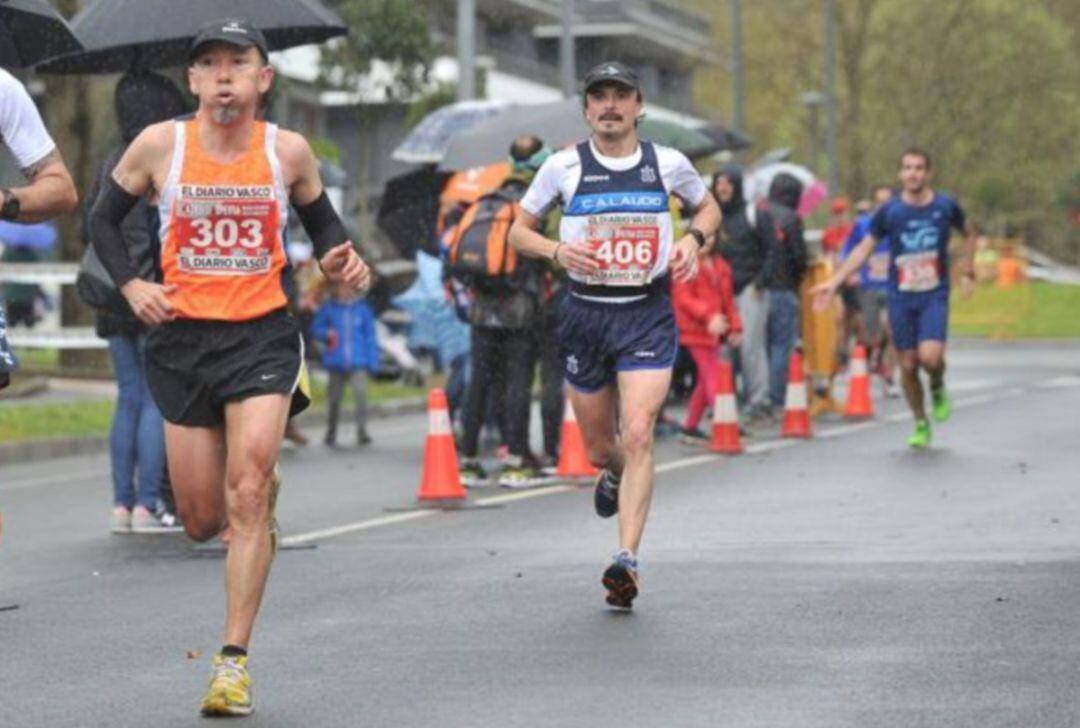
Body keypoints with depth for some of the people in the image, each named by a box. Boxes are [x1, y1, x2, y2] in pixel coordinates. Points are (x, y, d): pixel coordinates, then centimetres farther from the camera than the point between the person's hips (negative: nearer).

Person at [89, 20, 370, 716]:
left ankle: (234, 660, -11)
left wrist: (342, 258, -4)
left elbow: (321, 217, 17)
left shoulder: (288, 151, -2)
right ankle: (262, 485, 46)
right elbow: (104, 219, 11)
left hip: (262, 334, -1)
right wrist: (130, 284, -4)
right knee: (202, 520, 7)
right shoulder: (159, 145, -3)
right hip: (182, 337, 2)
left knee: (247, 497, -16)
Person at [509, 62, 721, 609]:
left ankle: (627, 561, -20)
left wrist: (693, 237, -1)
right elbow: (518, 230, 9)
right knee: (601, 448, 11)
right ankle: (615, 476, 50)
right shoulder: (564, 167, 0)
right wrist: (557, 250, -11)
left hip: (648, 315, -1)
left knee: (638, 435, -18)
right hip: (586, 313, 1)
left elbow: (708, 207, 21)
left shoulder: (668, 164, 2)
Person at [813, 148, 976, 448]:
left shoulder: (945, 206, -2)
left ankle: (938, 390, 13)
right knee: (908, 365, 3)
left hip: (935, 296, -1)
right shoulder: (889, 211, -3)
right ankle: (921, 425, 22)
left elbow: (969, 234, 18)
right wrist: (834, 281, -2)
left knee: (930, 356, -21)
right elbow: (864, 249, 5)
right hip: (901, 298, 1)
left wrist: (967, 272, 11)